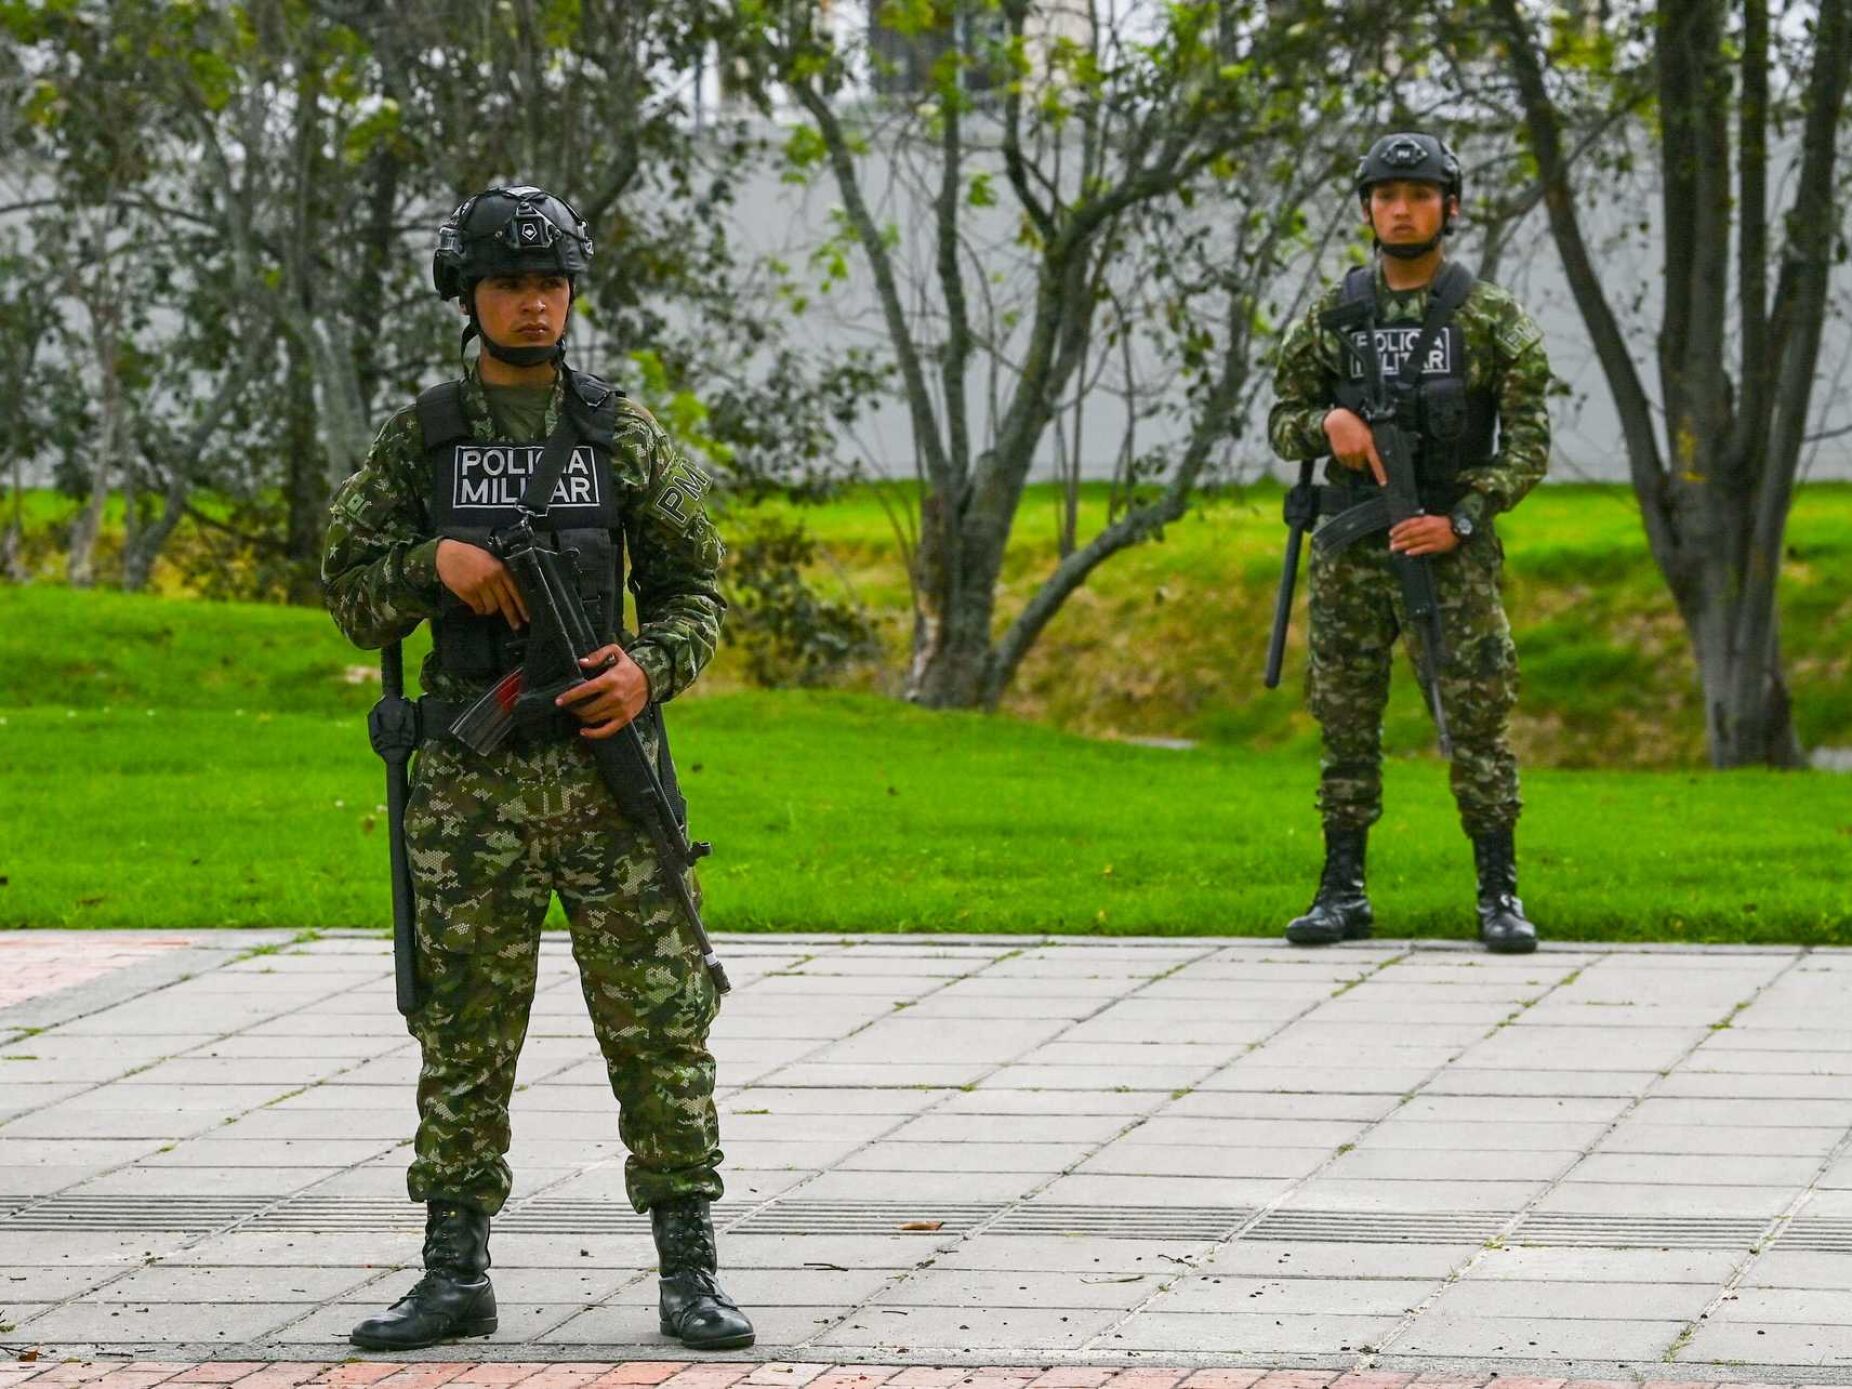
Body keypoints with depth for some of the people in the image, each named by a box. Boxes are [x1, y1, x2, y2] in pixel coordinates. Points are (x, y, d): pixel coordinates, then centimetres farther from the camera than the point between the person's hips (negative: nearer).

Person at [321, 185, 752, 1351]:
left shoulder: (626, 436, 2)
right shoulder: (417, 442, 3)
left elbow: (694, 593, 6)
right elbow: (355, 600, 4)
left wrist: (649, 673, -15)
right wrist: (438, 559, -17)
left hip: (606, 768, 0)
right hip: (473, 781, 0)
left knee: (658, 1024, -2)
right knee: (464, 1034, 5)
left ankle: (691, 1275, 3)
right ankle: (457, 1279, 12)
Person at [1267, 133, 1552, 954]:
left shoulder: (1491, 319, -3)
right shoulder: (1332, 318, 6)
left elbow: (1528, 445, -5)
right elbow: (1282, 423, 10)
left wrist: (1461, 522, -16)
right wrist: (1328, 422, -14)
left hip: (1450, 552, -3)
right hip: (1350, 555, 3)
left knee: (1478, 723, -5)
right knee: (1346, 726, 5)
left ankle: (1499, 897, 0)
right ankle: (1342, 894, 12)